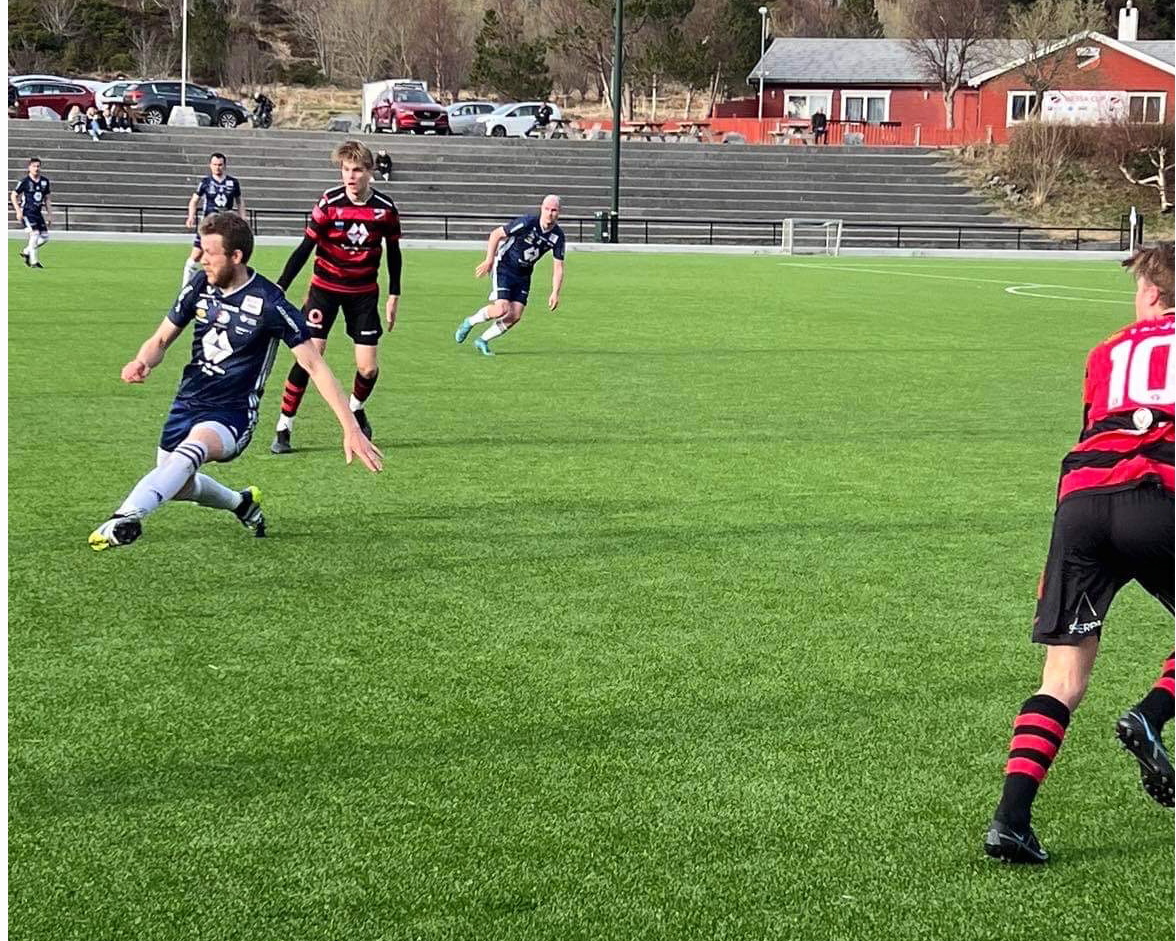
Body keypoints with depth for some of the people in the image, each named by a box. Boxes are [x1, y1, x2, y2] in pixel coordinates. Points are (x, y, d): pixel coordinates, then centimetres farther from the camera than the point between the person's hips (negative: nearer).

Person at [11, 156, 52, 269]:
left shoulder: (45, 181, 7)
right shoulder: (25, 181, -8)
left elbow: (46, 199, 16)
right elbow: (14, 195, -2)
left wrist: (49, 214, 13)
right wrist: (18, 211, -11)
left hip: (38, 212, 6)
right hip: (27, 212, -6)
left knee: (45, 237, 2)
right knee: (35, 233, -18)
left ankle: (26, 251, 22)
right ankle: (33, 261, -12)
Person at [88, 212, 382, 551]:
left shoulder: (269, 304, -17)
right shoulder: (200, 286, -2)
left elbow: (315, 366, -14)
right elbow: (161, 339, 9)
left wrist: (351, 428, -20)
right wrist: (142, 363, -17)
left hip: (232, 413, -7)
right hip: (188, 403, 7)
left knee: (193, 448, -38)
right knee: (177, 484, 18)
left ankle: (126, 519, -55)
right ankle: (241, 503, 47)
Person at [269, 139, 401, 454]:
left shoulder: (385, 208, -8)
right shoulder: (328, 204, -14)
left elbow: (393, 253, 6)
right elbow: (305, 248, -11)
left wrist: (394, 296, 7)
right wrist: (279, 289, -15)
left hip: (364, 291, 2)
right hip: (325, 287, -2)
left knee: (368, 368, -4)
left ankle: (357, 408, 30)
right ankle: (284, 427, -3)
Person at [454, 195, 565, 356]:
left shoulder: (557, 236, -7)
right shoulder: (527, 223, -22)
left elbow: (558, 266, 0)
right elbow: (496, 234, -13)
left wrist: (555, 293, -8)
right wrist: (489, 260, -16)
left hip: (524, 275, 5)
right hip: (504, 268, -5)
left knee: (515, 316, -5)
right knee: (502, 309, -20)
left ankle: (482, 341, 15)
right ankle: (469, 322, 8)